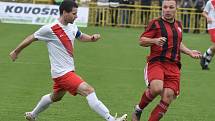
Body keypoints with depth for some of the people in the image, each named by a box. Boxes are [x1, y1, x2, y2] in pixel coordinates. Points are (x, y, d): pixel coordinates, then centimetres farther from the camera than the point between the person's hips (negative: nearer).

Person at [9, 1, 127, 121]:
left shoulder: (72, 27, 4)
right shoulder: (50, 29, -17)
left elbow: (81, 36, 24)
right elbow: (32, 38, -3)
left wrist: (92, 37, 1)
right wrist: (16, 51, 9)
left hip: (69, 71, 9)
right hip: (62, 73, -9)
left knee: (55, 97, 29)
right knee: (89, 90, -21)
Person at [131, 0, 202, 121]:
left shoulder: (178, 25, 18)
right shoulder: (156, 23, 0)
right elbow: (142, 41, -1)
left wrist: (189, 52, 21)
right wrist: (155, 41, -19)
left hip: (173, 66, 5)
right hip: (156, 62, -5)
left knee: (168, 96, -10)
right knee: (156, 88, -30)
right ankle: (139, 109, -2)